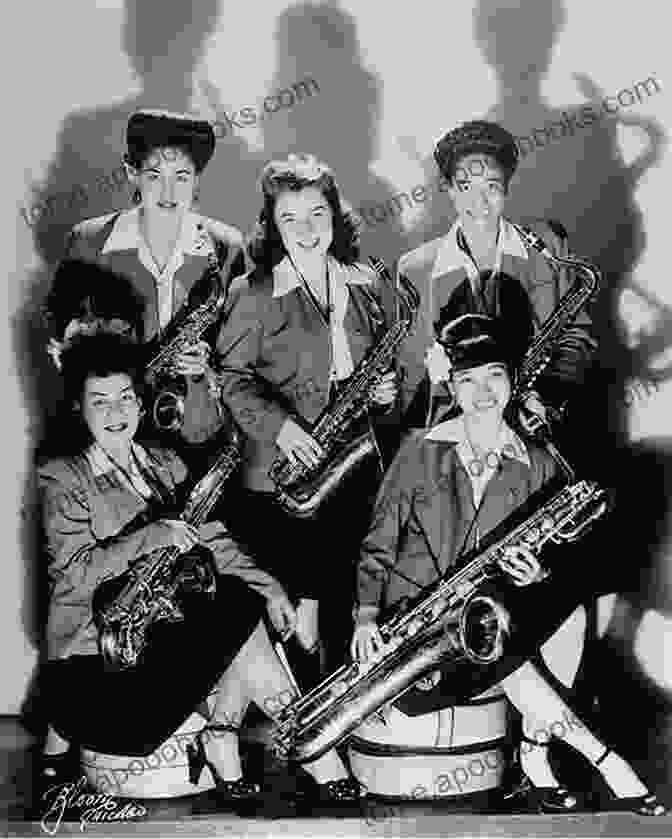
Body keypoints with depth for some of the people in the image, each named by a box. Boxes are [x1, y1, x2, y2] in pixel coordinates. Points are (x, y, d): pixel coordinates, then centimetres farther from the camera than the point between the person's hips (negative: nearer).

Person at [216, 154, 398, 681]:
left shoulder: (365, 283, 8)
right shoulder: (253, 294, -6)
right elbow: (234, 375, -7)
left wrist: (386, 387, -1)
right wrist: (279, 424, -20)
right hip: (280, 472, -4)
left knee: (343, 597, 12)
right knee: (291, 594, 2)